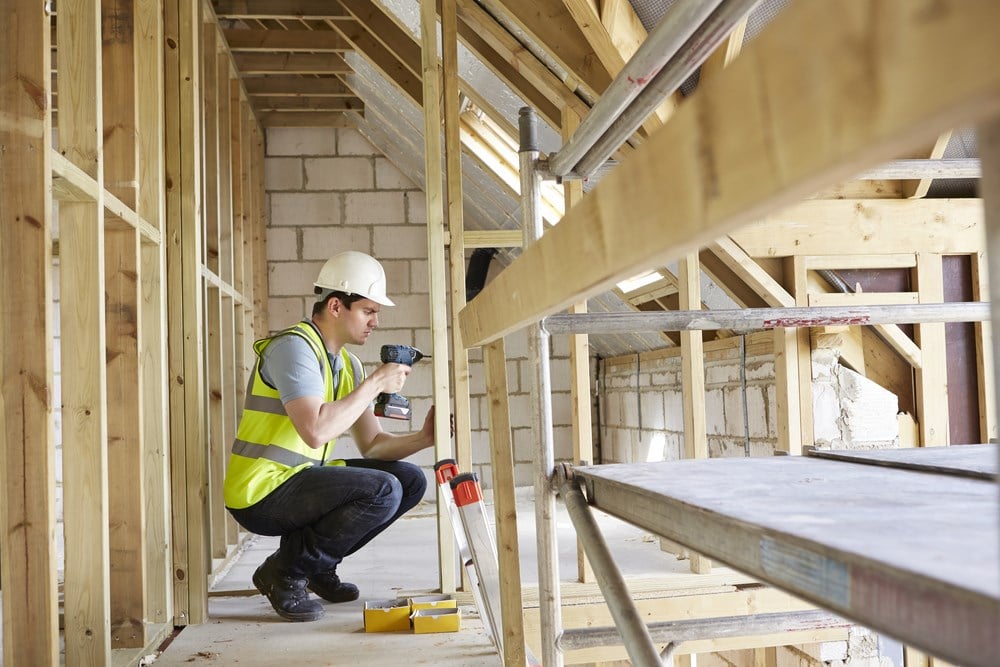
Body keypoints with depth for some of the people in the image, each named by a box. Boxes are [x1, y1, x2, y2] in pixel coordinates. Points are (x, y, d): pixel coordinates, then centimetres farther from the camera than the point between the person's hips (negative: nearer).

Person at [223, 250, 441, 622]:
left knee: (410, 480, 3)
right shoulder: (294, 347, -17)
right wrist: (375, 383, -20)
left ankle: (318, 565, 11)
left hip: (303, 480, 9)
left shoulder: (348, 364, 12)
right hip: (260, 494, -9)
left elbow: (371, 444, 11)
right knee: (382, 491, -24)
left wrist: (422, 438, -7)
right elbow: (316, 431, -30)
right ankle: (284, 572, -7)